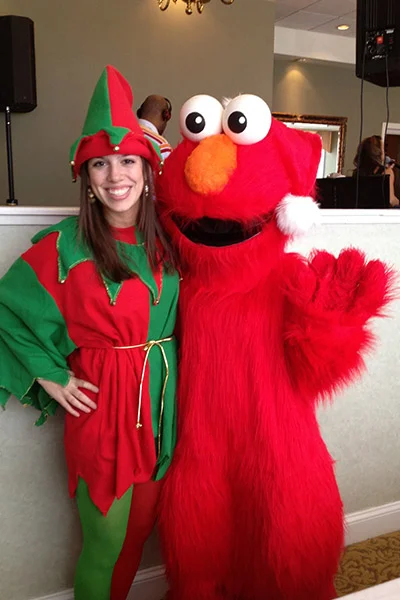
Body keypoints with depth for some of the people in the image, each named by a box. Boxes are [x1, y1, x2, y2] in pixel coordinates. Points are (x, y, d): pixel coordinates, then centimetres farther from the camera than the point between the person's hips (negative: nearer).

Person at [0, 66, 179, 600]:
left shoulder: (163, 242, 2)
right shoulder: (65, 246, -10)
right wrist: (50, 378, -6)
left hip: (160, 400, 4)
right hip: (101, 402, -4)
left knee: (141, 525, 19)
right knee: (106, 538, 8)